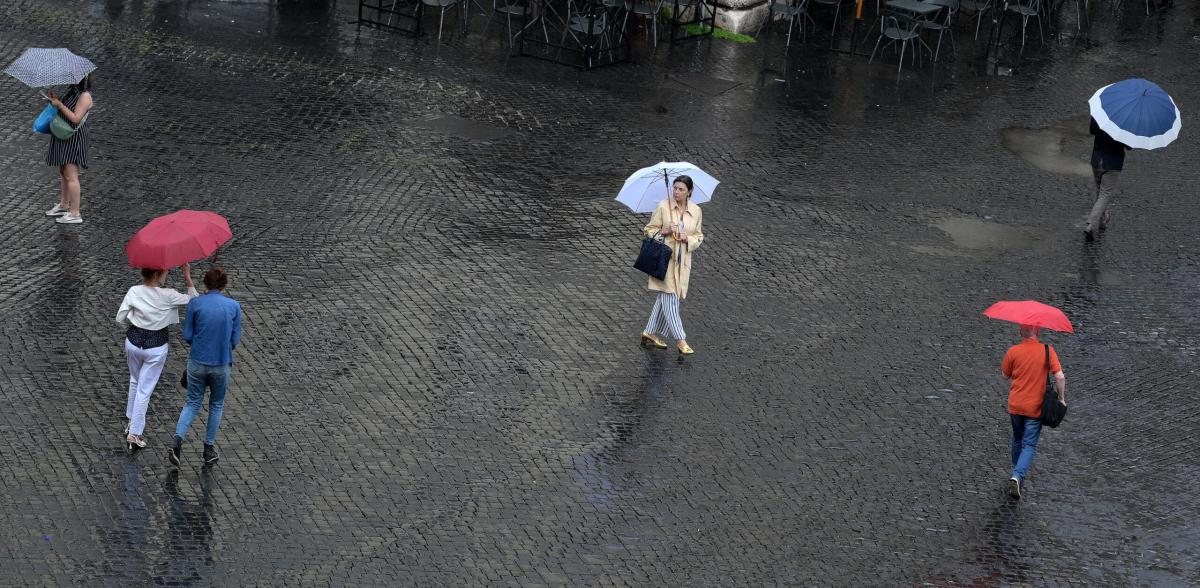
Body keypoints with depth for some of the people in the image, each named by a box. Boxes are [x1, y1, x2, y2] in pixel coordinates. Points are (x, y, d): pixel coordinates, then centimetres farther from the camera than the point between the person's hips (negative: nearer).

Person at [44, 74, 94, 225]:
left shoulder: (85, 96, -19)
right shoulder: (73, 91, 9)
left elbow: (75, 118, -24)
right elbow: (65, 110, 15)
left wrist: (59, 105, -21)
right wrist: (54, 100, 0)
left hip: (74, 138, -10)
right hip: (65, 137, 10)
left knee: (71, 176, -9)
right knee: (63, 172, 20)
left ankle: (75, 214, -5)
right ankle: (63, 205, 33)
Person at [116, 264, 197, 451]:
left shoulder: (134, 292, -9)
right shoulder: (168, 296, -18)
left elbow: (120, 318, -4)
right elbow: (194, 301, -9)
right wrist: (188, 280, -7)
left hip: (133, 341, 4)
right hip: (156, 346, -4)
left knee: (135, 382, 27)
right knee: (144, 390, 4)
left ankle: (131, 421, 40)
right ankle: (134, 434, 7)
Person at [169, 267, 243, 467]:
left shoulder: (195, 303, -6)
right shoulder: (234, 306, -6)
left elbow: (187, 336, -3)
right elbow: (235, 340, -2)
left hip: (197, 362, 1)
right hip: (221, 365, 0)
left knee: (192, 403, 15)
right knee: (216, 405, 18)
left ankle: (178, 440, -5)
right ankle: (209, 448, 24)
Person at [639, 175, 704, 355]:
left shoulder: (696, 211, 4)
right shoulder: (663, 206, -6)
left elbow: (699, 237, 10)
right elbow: (649, 230, 0)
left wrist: (688, 239, -11)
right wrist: (663, 231, -19)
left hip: (682, 260, 4)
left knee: (665, 297, 10)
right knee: (669, 297, -7)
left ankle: (650, 332, 24)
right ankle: (680, 339, -4)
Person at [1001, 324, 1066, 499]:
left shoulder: (1013, 351, -9)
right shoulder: (1047, 350, -12)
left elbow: (1006, 375, 4)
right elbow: (1060, 377, -15)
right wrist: (1061, 398, -1)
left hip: (1015, 405, 2)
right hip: (1035, 407, -2)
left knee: (1018, 440, 24)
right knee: (1029, 445, 2)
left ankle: (1017, 473, 38)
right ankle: (1017, 476, -19)